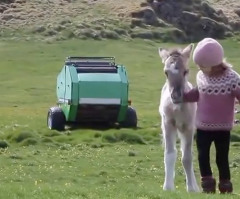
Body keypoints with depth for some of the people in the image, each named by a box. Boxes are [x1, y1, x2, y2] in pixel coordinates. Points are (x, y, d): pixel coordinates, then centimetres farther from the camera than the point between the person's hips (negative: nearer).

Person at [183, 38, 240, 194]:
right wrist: (181, 96, 0)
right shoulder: (201, 76, -2)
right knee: (203, 157, 8)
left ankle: (225, 188, 15)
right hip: (203, 127, 4)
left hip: (222, 128, -4)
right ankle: (208, 186, 22)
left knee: (222, 159, 3)